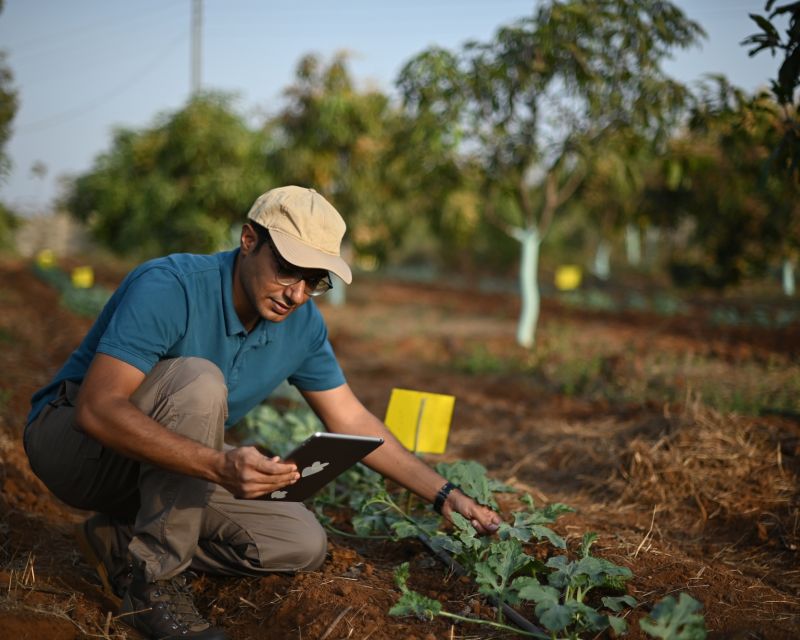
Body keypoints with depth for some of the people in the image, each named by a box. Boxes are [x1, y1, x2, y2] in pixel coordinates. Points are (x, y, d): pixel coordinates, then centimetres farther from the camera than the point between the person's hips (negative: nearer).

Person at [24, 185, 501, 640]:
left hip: (168, 472, 7)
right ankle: (153, 580, -22)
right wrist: (219, 466, -48)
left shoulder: (302, 325, -7)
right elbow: (96, 408, -37)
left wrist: (445, 495, -3)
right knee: (197, 382, -34)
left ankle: (125, 540, 3)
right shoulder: (170, 287, -29)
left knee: (303, 544, -6)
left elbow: (351, 420, 2)